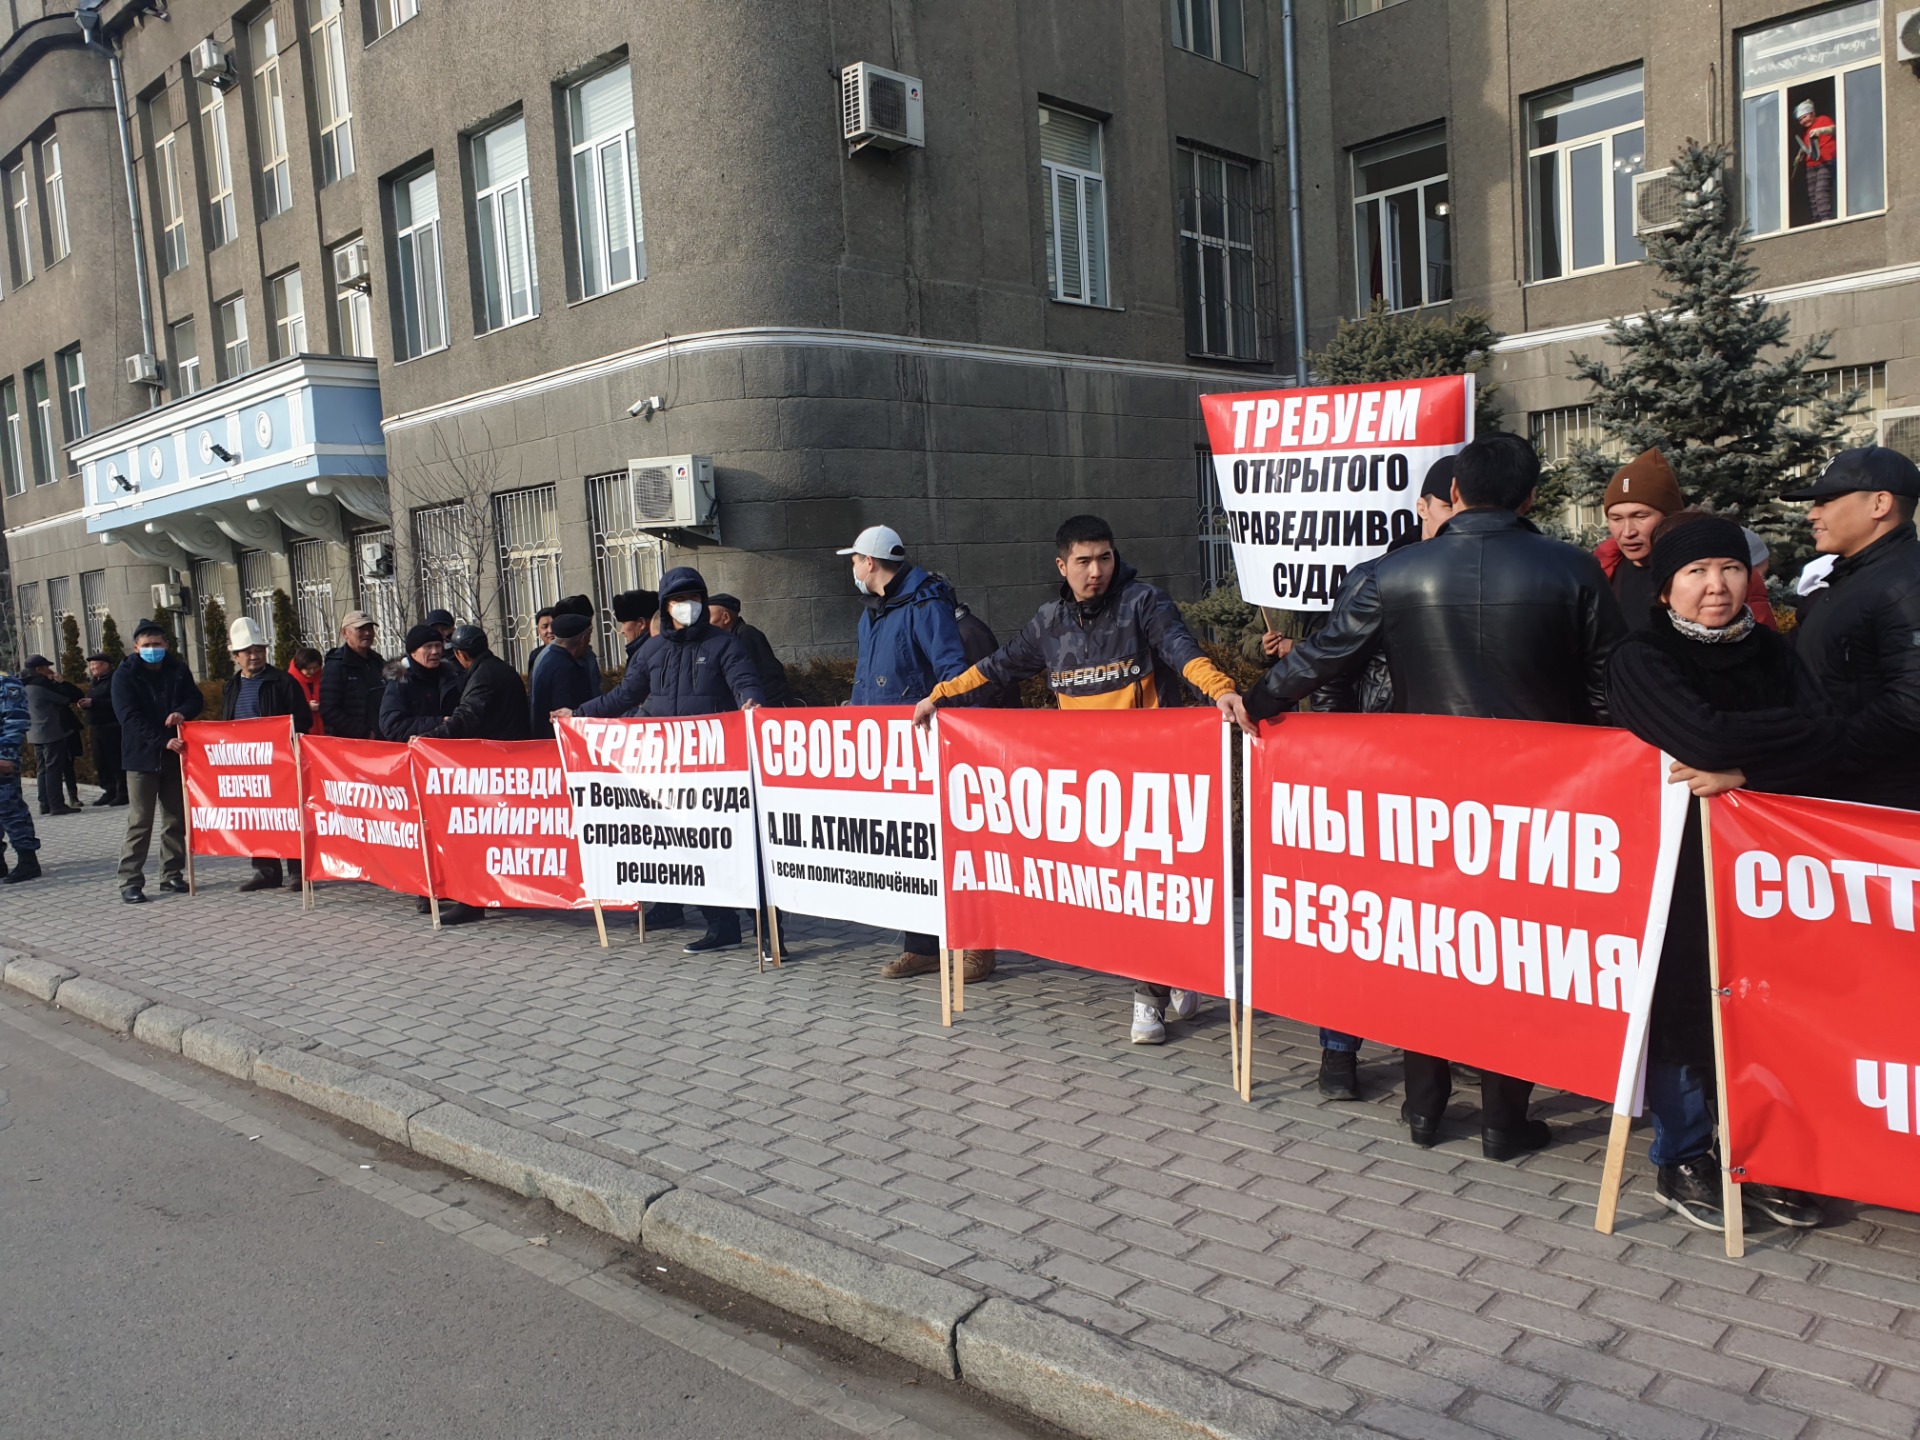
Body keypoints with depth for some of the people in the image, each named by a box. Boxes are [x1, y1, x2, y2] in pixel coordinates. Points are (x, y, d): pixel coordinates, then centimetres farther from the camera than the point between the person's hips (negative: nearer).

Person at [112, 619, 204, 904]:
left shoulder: (178, 670, 7)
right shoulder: (125, 675, -5)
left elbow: (196, 699, 4)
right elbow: (130, 718, -13)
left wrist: (182, 712, -20)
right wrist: (163, 741, -24)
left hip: (174, 755, 4)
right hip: (142, 756, -4)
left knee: (176, 819, 9)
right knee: (140, 821, -4)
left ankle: (172, 875, 17)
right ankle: (131, 881, 0)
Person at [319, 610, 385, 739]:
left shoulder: (378, 662, 16)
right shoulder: (335, 665, -5)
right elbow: (328, 711, -13)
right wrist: (365, 734, -16)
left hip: (380, 740, 6)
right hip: (348, 742, -6)